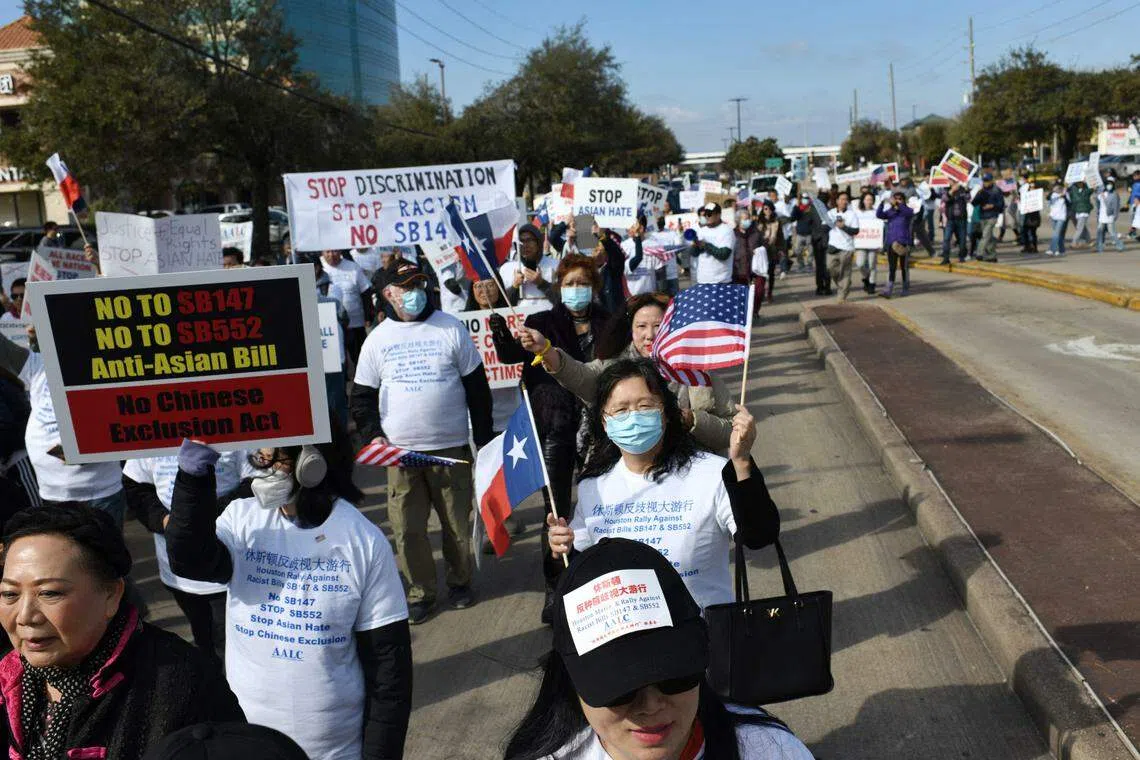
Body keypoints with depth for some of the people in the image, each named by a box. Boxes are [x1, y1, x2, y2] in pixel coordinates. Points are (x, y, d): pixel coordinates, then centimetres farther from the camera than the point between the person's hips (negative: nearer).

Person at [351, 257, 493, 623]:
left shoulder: (452, 329, 1)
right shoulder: (378, 339, 5)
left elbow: (477, 387, 5)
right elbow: (361, 396, 10)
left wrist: (483, 438, 3)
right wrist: (372, 435, -5)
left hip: (451, 447, -1)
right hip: (400, 451, 1)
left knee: (457, 523, 8)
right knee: (408, 528, 3)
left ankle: (459, 582, 30)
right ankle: (420, 592, 21)